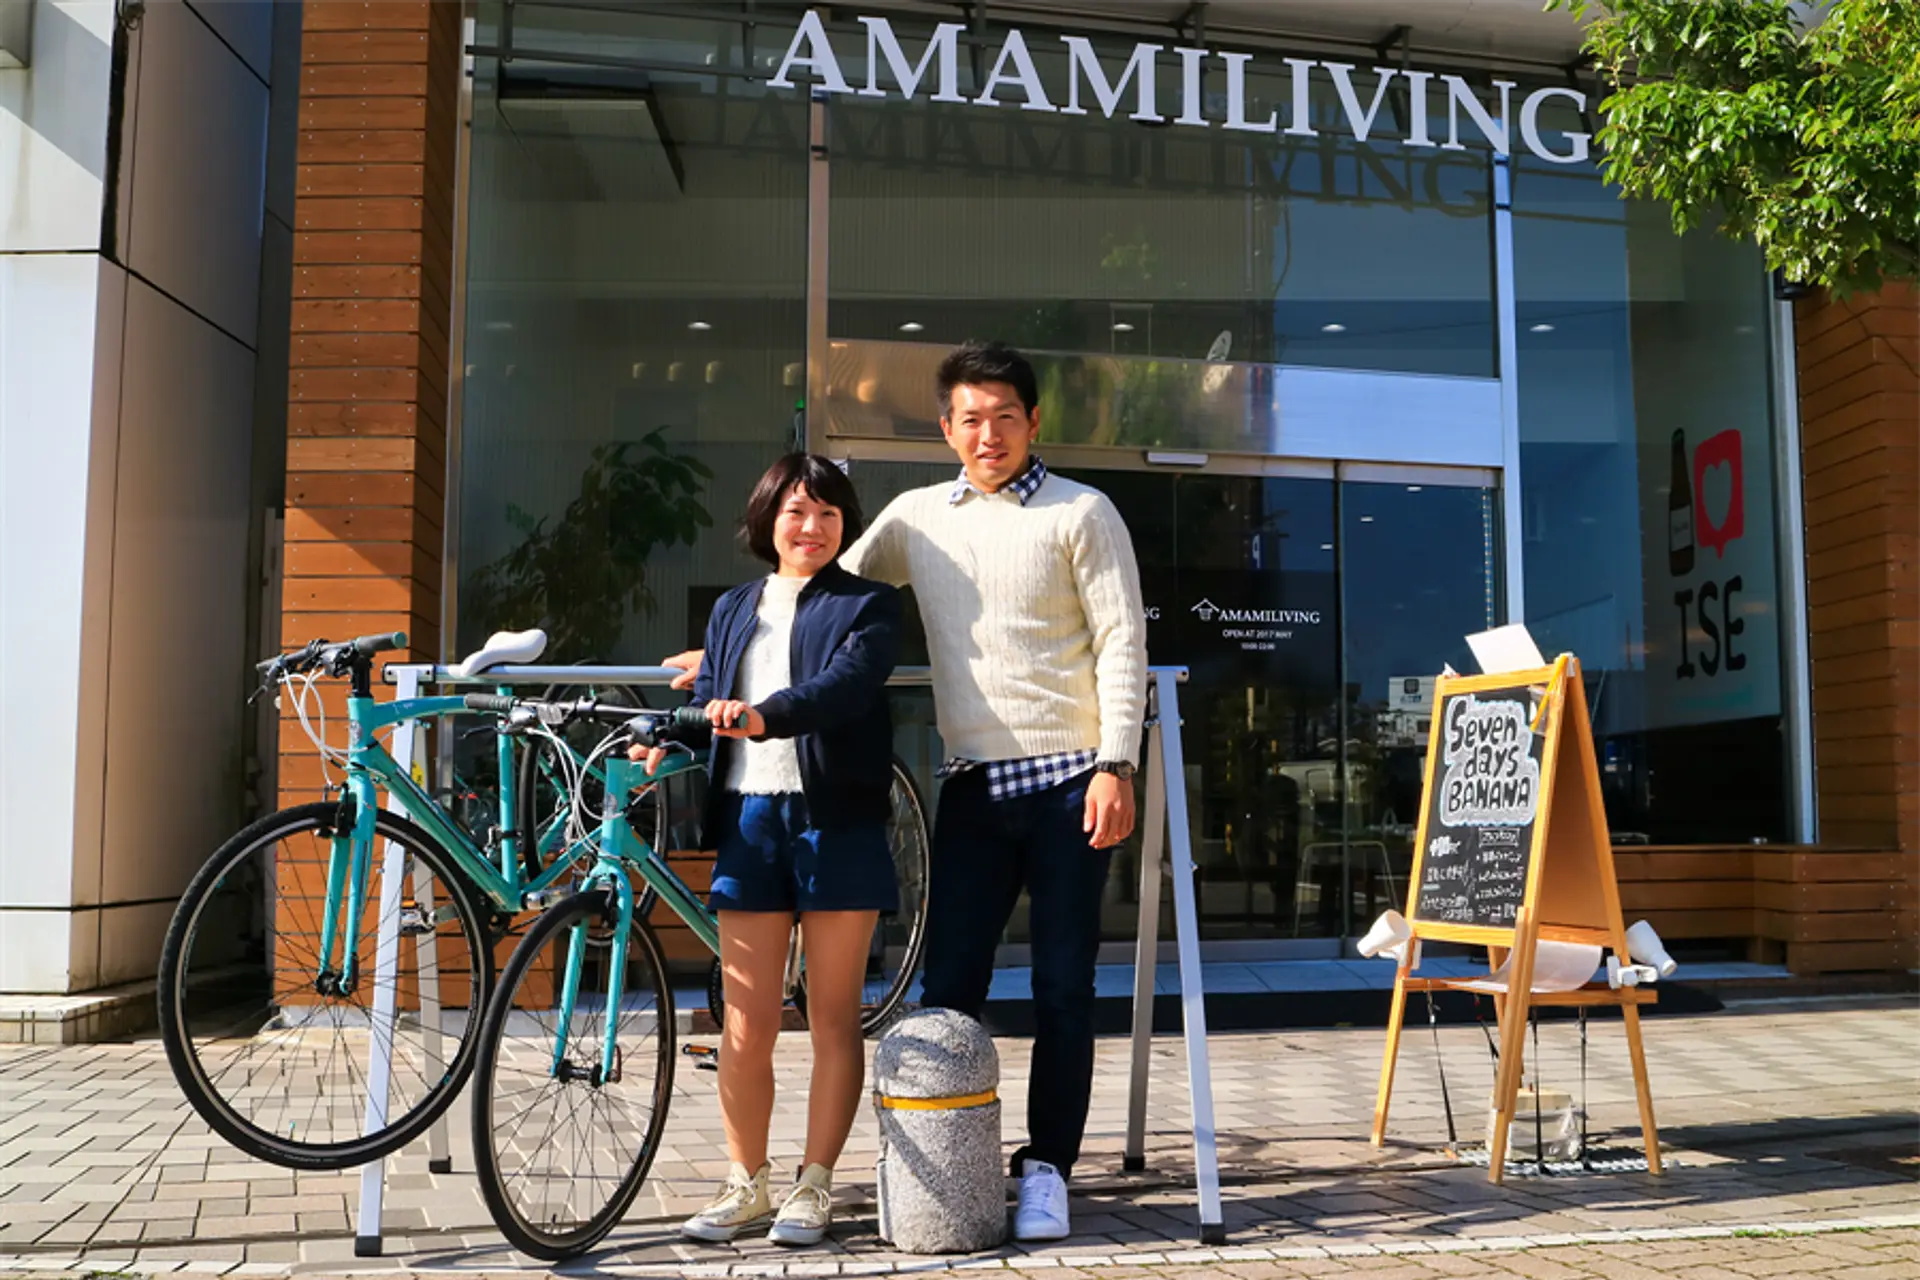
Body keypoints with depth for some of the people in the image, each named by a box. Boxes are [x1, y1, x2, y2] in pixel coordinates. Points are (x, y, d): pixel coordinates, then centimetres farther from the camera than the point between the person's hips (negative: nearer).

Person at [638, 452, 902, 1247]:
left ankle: (814, 1187, 14)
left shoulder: (868, 605, 3)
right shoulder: (732, 610, 19)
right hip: (748, 821, 4)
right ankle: (745, 1184, 18)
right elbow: (708, 705, 13)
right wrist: (665, 745, -9)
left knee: (833, 1019, 4)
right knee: (745, 1026, 5)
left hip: (836, 823, -3)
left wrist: (764, 715, -34)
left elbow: (847, 684, -16)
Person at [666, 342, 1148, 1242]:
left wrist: (1115, 766, -12)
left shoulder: (1080, 513, 1)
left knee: (1062, 985, 3)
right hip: (973, 784, 3)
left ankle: (1046, 1168, 15)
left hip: (1067, 779, -3)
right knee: (947, 986, 2)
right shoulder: (917, 517, 11)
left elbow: (1122, 643, -4)